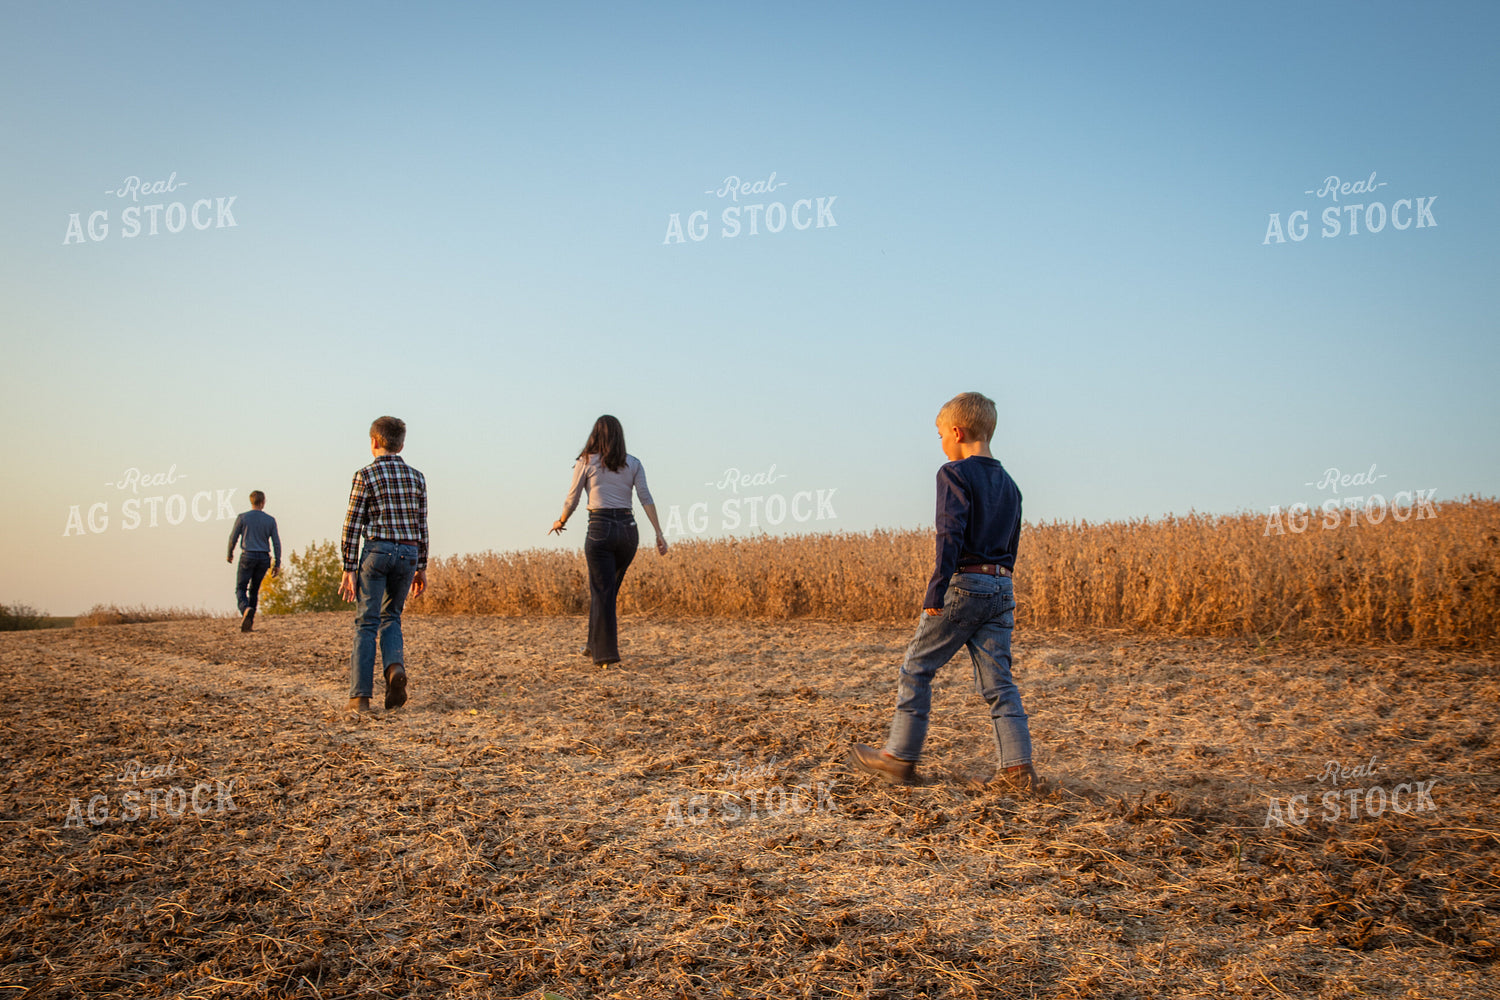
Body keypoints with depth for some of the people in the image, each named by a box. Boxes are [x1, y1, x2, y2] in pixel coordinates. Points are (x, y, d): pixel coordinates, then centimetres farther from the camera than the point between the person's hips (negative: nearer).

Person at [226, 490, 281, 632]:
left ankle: (246, 609, -30)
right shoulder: (270, 520, 3)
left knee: (241, 589, 0)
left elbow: (233, 538, 2)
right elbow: (276, 542, 2)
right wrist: (277, 564, 6)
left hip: (248, 556, -2)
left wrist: (230, 554, 20)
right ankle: (249, 622, 13)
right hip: (264, 558, 2)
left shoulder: (242, 518, -1)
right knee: (254, 590, 14)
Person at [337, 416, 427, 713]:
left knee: (366, 623, 1)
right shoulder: (416, 477, 9)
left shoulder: (365, 476, -4)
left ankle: (360, 695, -2)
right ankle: (395, 666, -8)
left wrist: (349, 569, -4)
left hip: (377, 551, -4)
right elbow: (422, 526, 10)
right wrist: (421, 568, 16)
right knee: (391, 616, 19)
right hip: (408, 554, 4)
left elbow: (352, 526, -7)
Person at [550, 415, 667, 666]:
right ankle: (595, 645, 28)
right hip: (628, 529, 4)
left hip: (600, 529, -4)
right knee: (609, 589, 19)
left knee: (602, 593, -1)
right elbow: (646, 499, -1)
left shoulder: (586, 462, 2)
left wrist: (561, 522, 25)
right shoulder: (633, 464, 9)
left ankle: (606, 654, -6)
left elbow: (571, 501, 6)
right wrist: (659, 534, -3)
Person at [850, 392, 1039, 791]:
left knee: (916, 668, 5)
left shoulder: (955, 474, -8)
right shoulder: (1009, 484, 16)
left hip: (964, 584, -7)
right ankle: (1019, 766, 0)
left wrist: (935, 592, -20)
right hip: (1002, 590, 7)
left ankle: (900, 758, 9)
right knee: (998, 680, 7)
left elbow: (951, 535, -18)